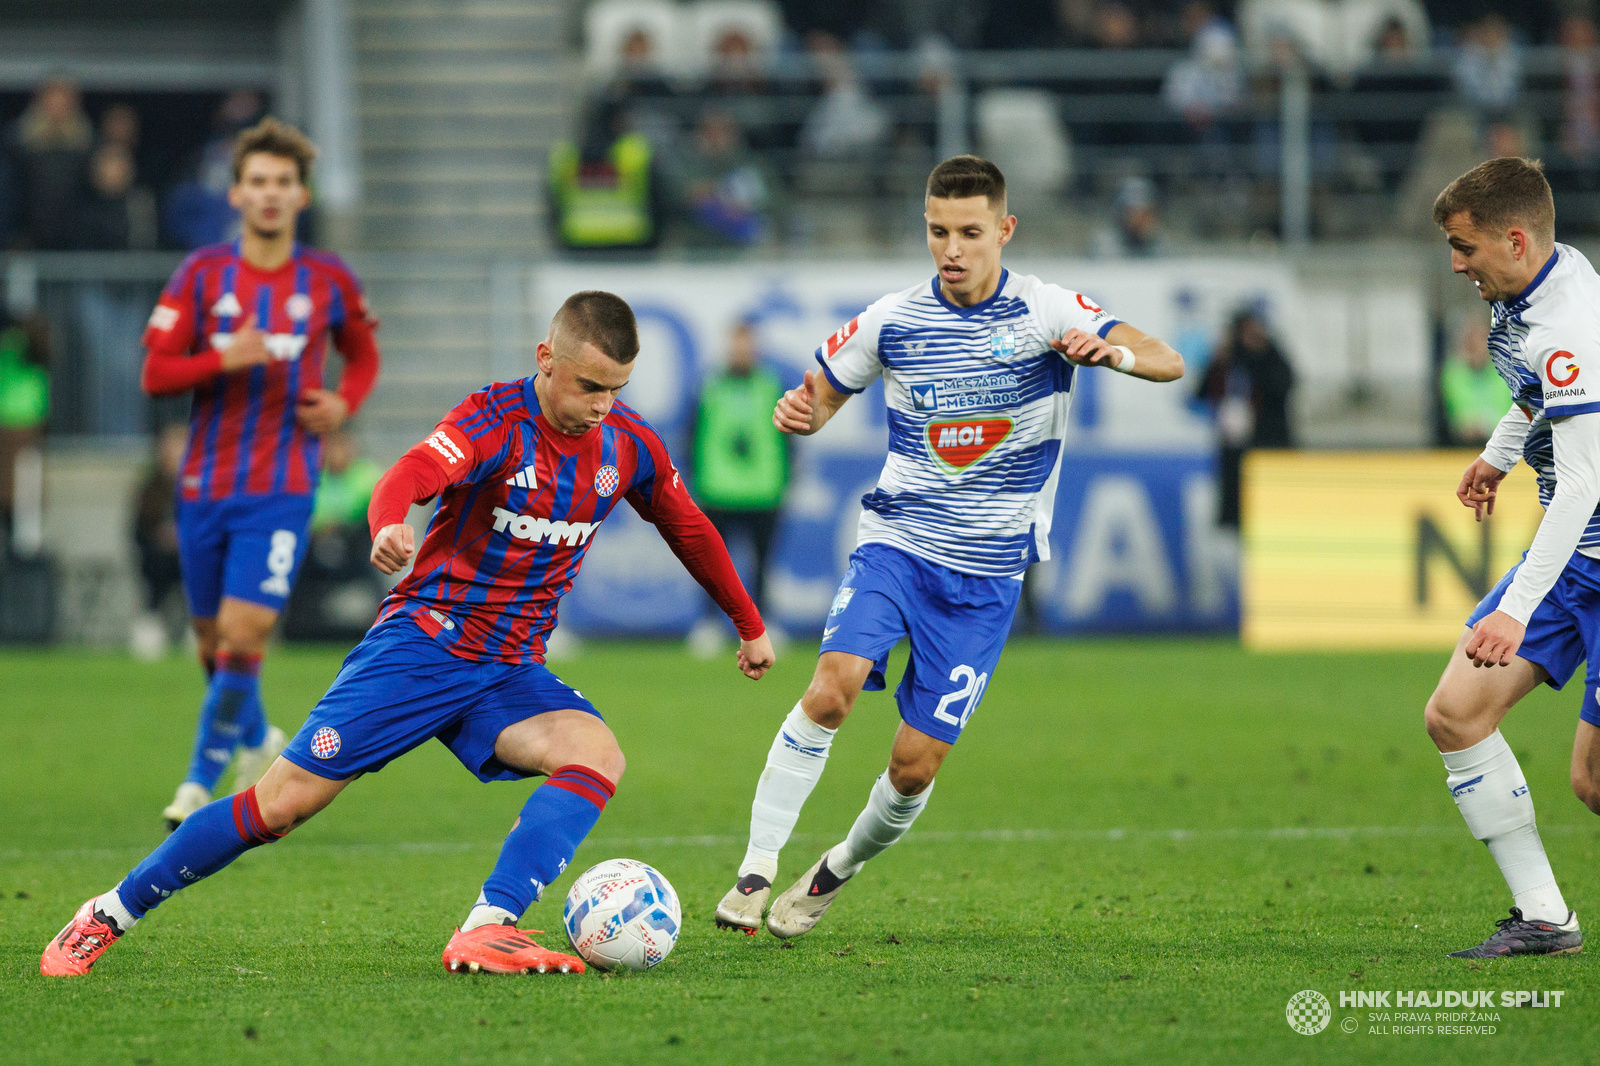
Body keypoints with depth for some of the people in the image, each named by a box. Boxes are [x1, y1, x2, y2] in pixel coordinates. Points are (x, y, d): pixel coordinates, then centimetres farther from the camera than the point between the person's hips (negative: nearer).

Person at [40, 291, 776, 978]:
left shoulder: (628, 446, 1)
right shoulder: (495, 419, -16)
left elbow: (690, 529, 20)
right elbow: (415, 471, -36)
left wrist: (750, 626, 30)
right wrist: (389, 525, -59)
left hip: (510, 672, 5)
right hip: (423, 640, -5)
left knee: (598, 756, -25)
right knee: (284, 801, -8)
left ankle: (486, 932, -35)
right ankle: (109, 914, 8)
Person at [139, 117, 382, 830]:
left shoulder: (328, 280, 2)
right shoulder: (203, 273, 0)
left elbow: (363, 355, 19)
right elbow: (155, 373, -2)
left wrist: (344, 403, -2)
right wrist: (224, 359, -19)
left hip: (282, 486, -2)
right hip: (206, 484, 2)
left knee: (243, 633, -15)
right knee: (213, 638, 11)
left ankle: (203, 777, 0)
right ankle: (257, 739, 40)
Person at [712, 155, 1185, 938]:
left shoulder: (1048, 314, -6)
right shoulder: (893, 321, 0)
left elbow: (1167, 363, -14)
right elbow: (821, 398, 12)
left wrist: (1114, 351, -37)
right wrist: (798, 412, -13)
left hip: (986, 574, -1)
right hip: (894, 543, 1)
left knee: (916, 763, -3)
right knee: (832, 687, -25)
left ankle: (835, 873, 25)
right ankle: (756, 870, -18)